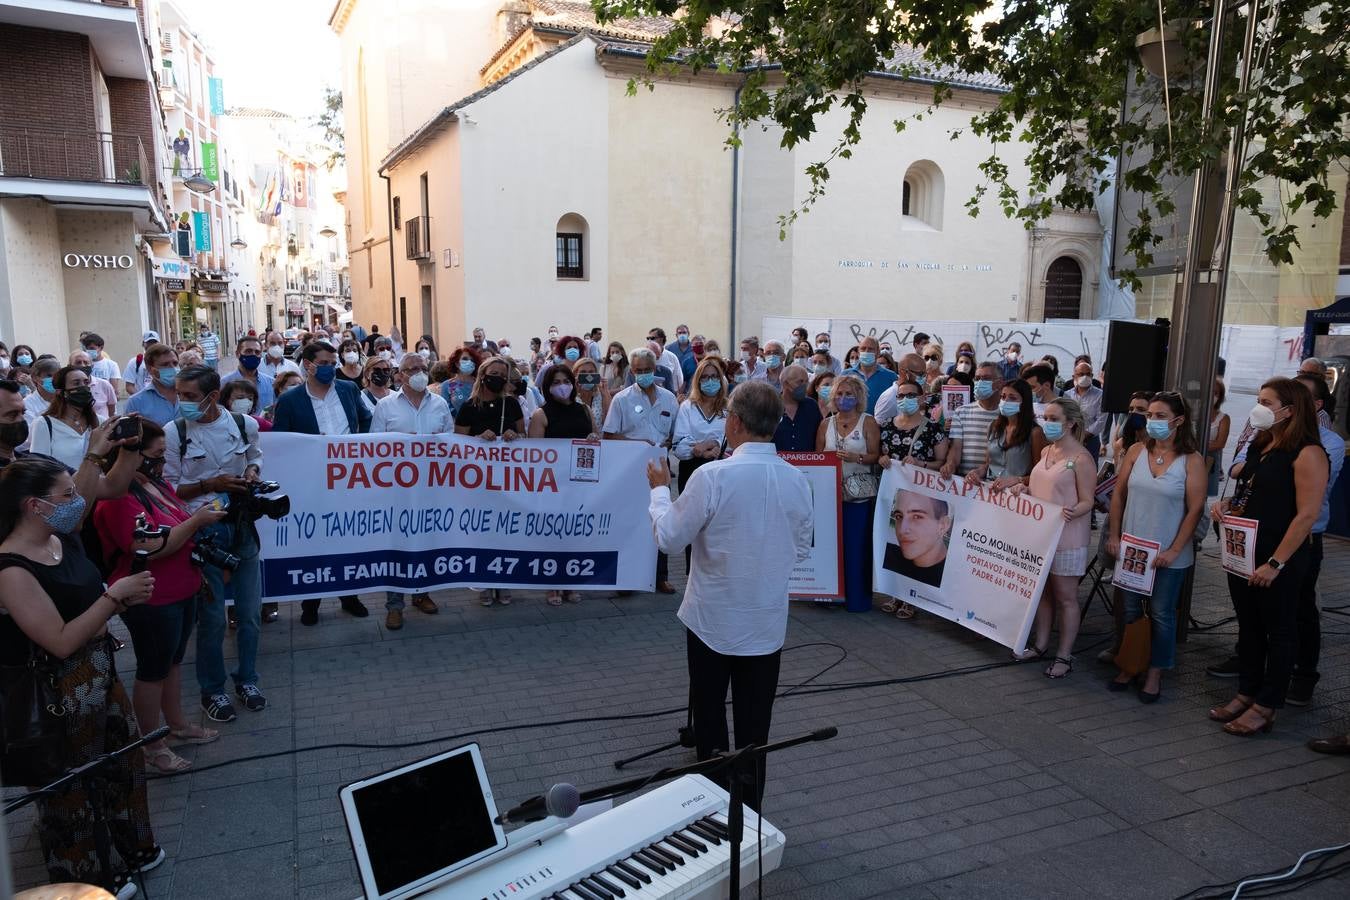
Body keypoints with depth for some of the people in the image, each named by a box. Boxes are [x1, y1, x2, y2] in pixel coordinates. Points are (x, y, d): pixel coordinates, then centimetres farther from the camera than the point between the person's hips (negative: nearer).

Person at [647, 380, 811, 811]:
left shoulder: (713, 476, -22)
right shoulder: (797, 480, -6)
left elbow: (669, 538, -12)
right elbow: (801, 550, 6)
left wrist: (660, 488, 3)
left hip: (714, 618, -3)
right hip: (767, 623, 3)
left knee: (709, 716, 15)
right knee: (754, 725, 14)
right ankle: (749, 809, 25)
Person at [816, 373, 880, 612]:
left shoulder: (868, 422, 2)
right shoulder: (826, 424, 12)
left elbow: (875, 456, -2)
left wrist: (856, 457, -18)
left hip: (860, 493, -3)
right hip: (831, 491, 3)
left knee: (857, 545, -3)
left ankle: (857, 597, 7)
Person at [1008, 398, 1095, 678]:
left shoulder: (1081, 458, -14)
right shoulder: (1046, 451, 10)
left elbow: (1087, 501, -15)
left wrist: (1072, 512, -36)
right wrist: (1022, 487, 1)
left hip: (1066, 537, -7)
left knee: (1065, 597, 3)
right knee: (1042, 591, 15)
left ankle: (1064, 655, 12)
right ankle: (1041, 645, 27)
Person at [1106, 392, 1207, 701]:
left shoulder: (1192, 460, -9)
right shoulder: (1137, 451, 1)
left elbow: (1195, 509, -10)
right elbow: (1119, 494, 5)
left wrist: (1174, 550, -14)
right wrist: (1114, 536, 1)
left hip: (1168, 554, -3)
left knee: (1161, 614, 8)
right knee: (1130, 610, 12)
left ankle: (1155, 673, 21)